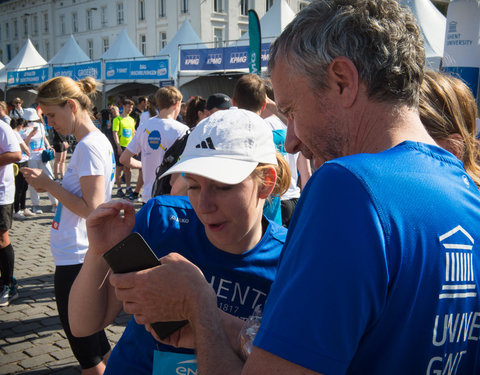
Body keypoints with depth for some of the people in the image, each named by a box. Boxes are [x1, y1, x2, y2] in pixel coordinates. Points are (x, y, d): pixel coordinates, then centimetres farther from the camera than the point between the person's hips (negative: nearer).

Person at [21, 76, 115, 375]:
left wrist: (50, 185, -15)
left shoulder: (90, 146, -19)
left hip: (76, 258, -10)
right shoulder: (97, 141, 11)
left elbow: (91, 208, -22)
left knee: (83, 345, 3)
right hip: (81, 253, 10)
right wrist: (49, 186, 7)